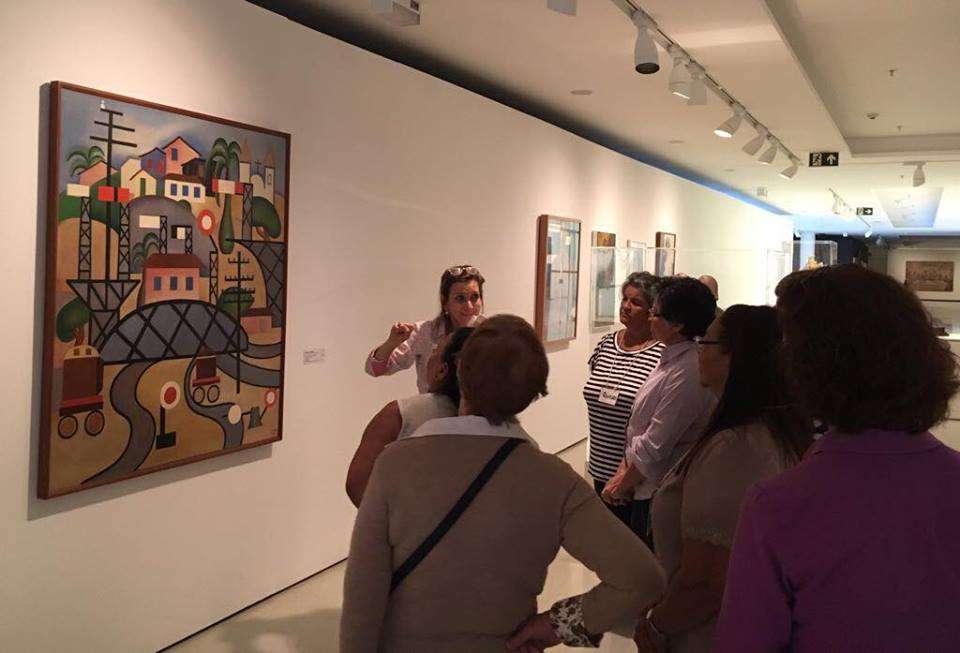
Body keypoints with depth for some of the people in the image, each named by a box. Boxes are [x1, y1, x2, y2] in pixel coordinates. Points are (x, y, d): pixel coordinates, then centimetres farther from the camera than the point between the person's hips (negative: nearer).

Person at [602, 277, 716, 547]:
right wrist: (624, 470, 5)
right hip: (646, 487, 9)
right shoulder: (671, 358, 7)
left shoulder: (687, 373, -24)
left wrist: (622, 484, -8)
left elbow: (655, 445, -21)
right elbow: (640, 427, 12)